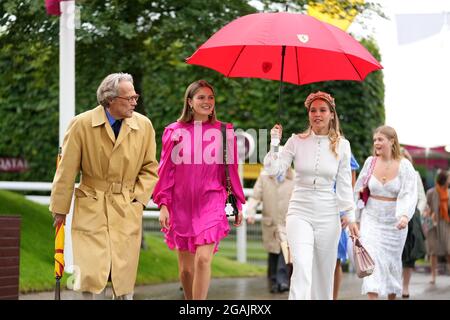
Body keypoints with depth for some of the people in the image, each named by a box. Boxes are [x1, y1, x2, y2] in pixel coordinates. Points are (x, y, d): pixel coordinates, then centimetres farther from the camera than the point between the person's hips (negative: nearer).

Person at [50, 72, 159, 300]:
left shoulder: (144, 126, 0)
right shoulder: (82, 124, -7)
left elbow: (150, 168, 10)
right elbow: (67, 170, 0)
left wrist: (138, 199, -2)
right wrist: (60, 209, 4)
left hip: (127, 211, 2)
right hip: (91, 209, -2)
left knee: (124, 276, 5)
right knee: (91, 275, -7)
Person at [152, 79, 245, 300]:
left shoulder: (224, 132, 5)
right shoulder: (174, 131, 4)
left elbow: (231, 170, 9)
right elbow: (165, 170, 5)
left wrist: (238, 203, 10)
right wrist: (163, 204, -2)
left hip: (211, 203, -1)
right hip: (181, 205, 2)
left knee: (203, 259, -17)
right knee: (186, 267, 7)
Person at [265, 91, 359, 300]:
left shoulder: (341, 145, 4)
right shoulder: (296, 141, 2)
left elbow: (344, 184, 6)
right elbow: (273, 170, -5)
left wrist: (349, 216, 2)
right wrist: (274, 142, -11)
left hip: (328, 215, 2)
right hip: (300, 212, -2)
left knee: (324, 272, 6)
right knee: (301, 267, -19)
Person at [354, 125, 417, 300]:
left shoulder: (404, 165, -9)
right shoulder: (370, 162, -1)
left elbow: (409, 194, -18)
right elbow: (358, 189, 10)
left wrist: (405, 215, -35)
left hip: (394, 222, -1)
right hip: (371, 219, 1)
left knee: (392, 261, 13)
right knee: (372, 259, -13)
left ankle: (392, 296, 33)